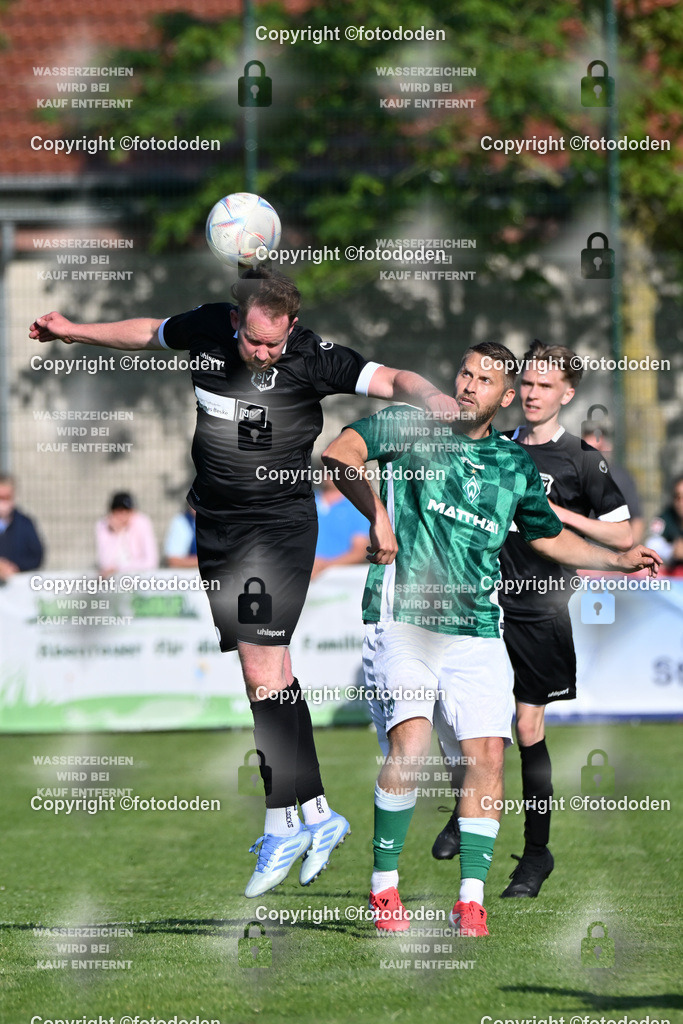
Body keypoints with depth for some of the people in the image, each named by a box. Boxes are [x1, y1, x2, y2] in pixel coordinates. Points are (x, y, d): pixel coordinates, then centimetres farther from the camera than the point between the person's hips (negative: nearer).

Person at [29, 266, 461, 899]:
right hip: (216, 525, 6)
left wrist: (438, 401, -42)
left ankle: (282, 824, -8)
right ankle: (317, 812, 10)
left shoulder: (311, 357, -15)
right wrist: (75, 331, 28)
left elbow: (390, 380, -22)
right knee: (266, 673, 6)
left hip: (278, 527, -6)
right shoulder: (207, 330, -1)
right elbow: (149, 332, 20)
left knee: (263, 669, -13)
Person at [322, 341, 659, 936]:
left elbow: (549, 537, 29)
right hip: (403, 618, -4)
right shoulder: (409, 426, 3)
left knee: (488, 754, -8)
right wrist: (377, 515, -20)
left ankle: (471, 903, -2)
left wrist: (621, 562, 21)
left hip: (477, 632, 4)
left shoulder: (515, 463, 15)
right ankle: (383, 886, -7)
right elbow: (338, 453, -11)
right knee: (410, 744, -21)